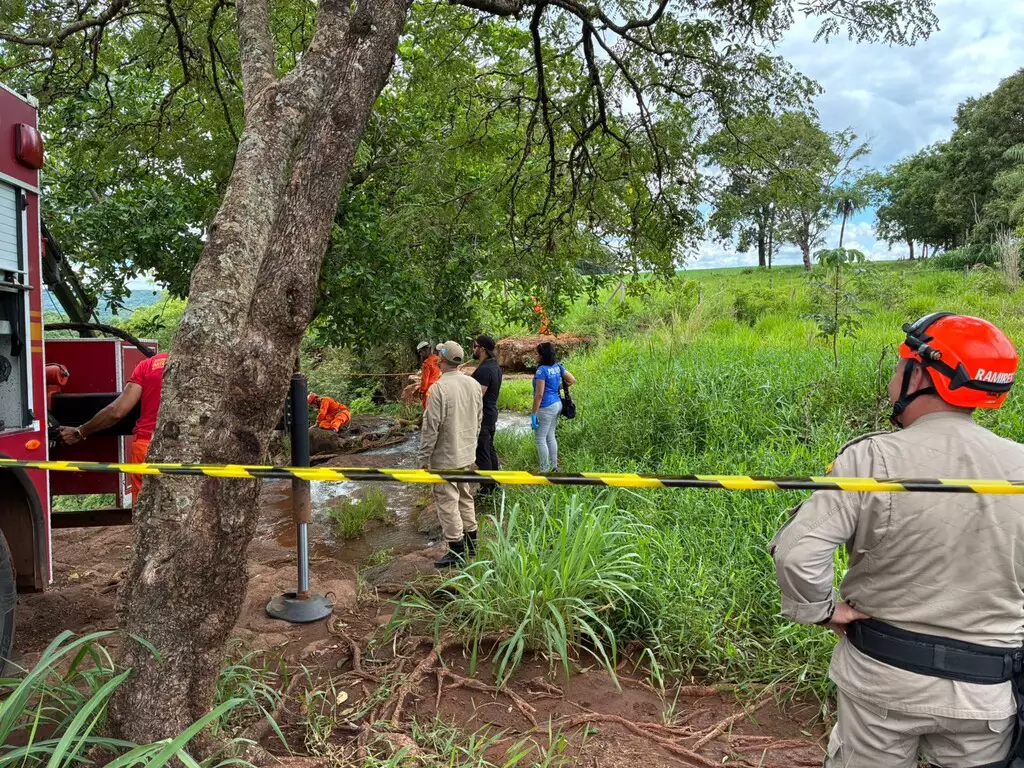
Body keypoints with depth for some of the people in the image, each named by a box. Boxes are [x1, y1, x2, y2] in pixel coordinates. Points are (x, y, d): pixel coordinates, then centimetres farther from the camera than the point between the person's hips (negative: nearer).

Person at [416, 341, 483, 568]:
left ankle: (457, 551, 7)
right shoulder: (474, 385, 1)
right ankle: (471, 540, 30)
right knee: (465, 496, 21)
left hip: (445, 457, -7)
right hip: (467, 454, 7)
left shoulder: (439, 388, -21)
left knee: (447, 501, 2)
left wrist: (424, 457, -10)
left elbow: (431, 427, -19)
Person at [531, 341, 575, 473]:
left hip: (546, 408, -9)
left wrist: (534, 414, -18)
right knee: (550, 437, 19)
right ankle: (555, 467, 26)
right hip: (557, 404, 9)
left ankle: (544, 471, 4)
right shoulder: (558, 366, 4)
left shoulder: (542, 370, -19)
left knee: (541, 439, 0)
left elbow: (539, 394, -21)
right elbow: (572, 380, 12)